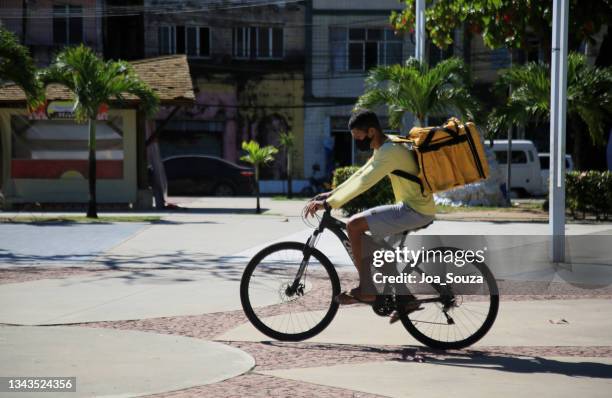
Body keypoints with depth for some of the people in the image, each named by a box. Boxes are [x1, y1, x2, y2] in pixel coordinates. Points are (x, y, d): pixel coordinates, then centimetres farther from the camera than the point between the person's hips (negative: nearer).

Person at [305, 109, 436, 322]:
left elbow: (363, 183, -26)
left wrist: (328, 203, -25)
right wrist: (331, 194, 12)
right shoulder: (385, 148, 13)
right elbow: (360, 175, 19)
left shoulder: (390, 151, -19)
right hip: (414, 207, 11)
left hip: (415, 211, -11)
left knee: (354, 225, -16)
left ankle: (365, 290, -11)